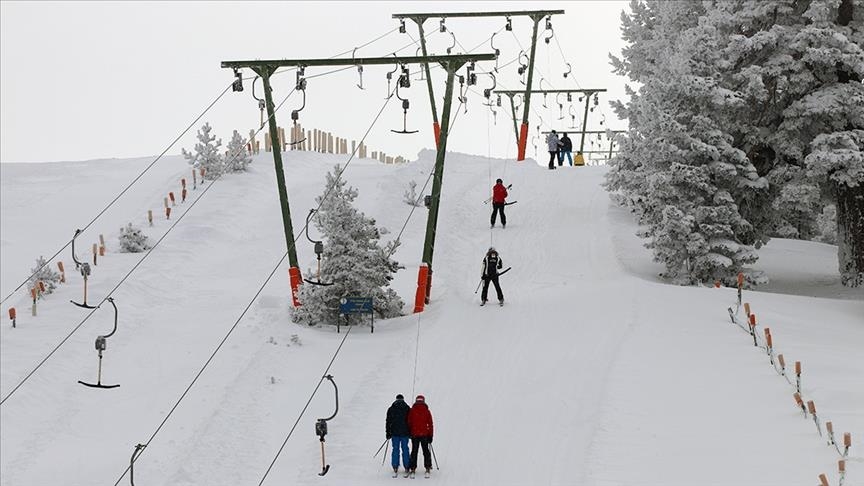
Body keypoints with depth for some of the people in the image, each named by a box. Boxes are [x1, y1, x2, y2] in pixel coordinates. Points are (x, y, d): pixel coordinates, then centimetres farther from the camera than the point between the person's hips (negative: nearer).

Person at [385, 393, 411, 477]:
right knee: (405, 449, 4)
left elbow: (388, 422, 4)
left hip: (394, 433, 0)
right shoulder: (407, 408, 2)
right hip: (405, 433, 0)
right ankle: (406, 468, 4)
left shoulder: (391, 409, 4)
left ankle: (395, 469, -2)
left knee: (395, 449, 4)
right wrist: (411, 433, 9)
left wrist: (388, 433, 9)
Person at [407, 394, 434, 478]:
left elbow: (409, 423, 1)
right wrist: (430, 436, 6)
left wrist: (409, 433, 13)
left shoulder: (412, 411, -2)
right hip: (425, 434, 0)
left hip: (414, 434, 0)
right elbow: (430, 424, 0)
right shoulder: (427, 411, -2)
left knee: (414, 451, 7)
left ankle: (413, 469, 2)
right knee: (426, 451, 10)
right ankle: (428, 468, 6)